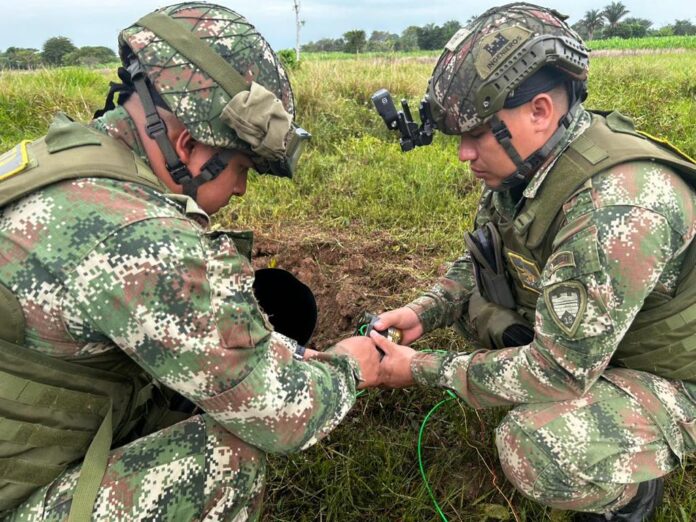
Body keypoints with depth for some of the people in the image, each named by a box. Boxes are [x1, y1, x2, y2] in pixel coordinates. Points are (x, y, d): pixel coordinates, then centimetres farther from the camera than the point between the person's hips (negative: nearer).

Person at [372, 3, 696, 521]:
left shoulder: (620, 205, -36)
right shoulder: (525, 163, -10)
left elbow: (558, 372, -32)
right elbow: (479, 261, 6)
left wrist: (425, 370, -22)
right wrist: (423, 312, -11)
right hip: (577, 336, 8)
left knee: (535, 450, -31)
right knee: (468, 297, 2)